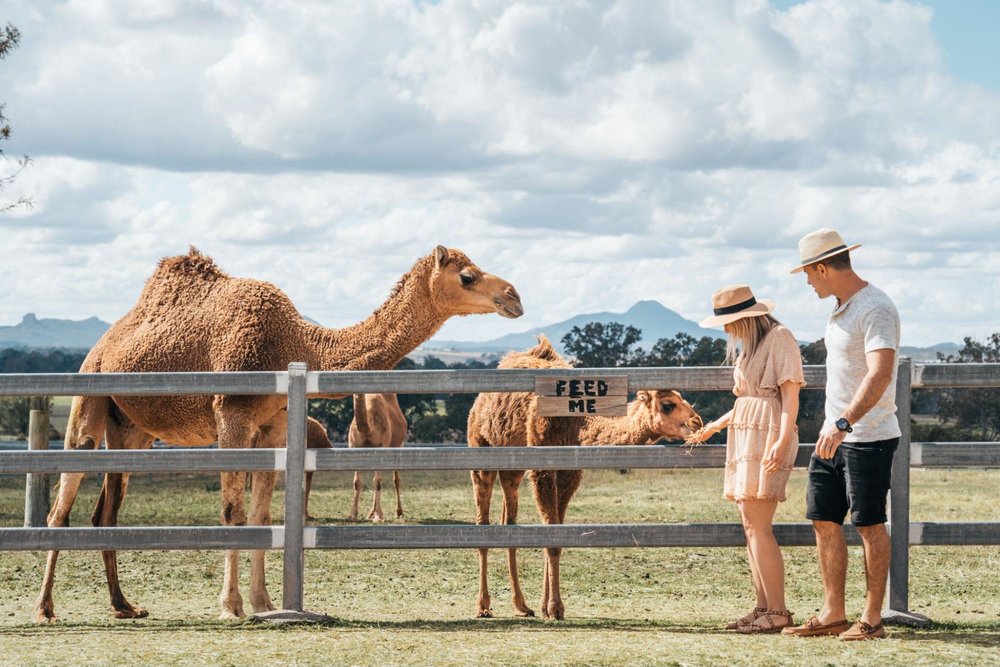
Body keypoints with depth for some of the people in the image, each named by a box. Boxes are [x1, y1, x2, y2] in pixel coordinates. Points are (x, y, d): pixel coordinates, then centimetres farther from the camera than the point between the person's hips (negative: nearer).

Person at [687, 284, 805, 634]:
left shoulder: (779, 337, -6)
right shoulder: (747, 347, 22)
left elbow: (790, 393, -13)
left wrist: (783, 439, -22)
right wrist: (713, 427, 32)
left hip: (767, 436, -10)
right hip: (744, 437, 10)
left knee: (758, 526, -14)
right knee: (751, 526, 5)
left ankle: (777, 612, -14)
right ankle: (763, 608, 6)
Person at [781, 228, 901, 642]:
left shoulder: (875, 309, -17)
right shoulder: (841, 309, 14)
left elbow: (880, 374, -29)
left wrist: (844, 422, -38)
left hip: (868, 437, -9)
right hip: (833, 435, 9)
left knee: (869, 526, -2)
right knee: (824, 522, 8)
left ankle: (872, 619, 5)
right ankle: (833, 614, 14)